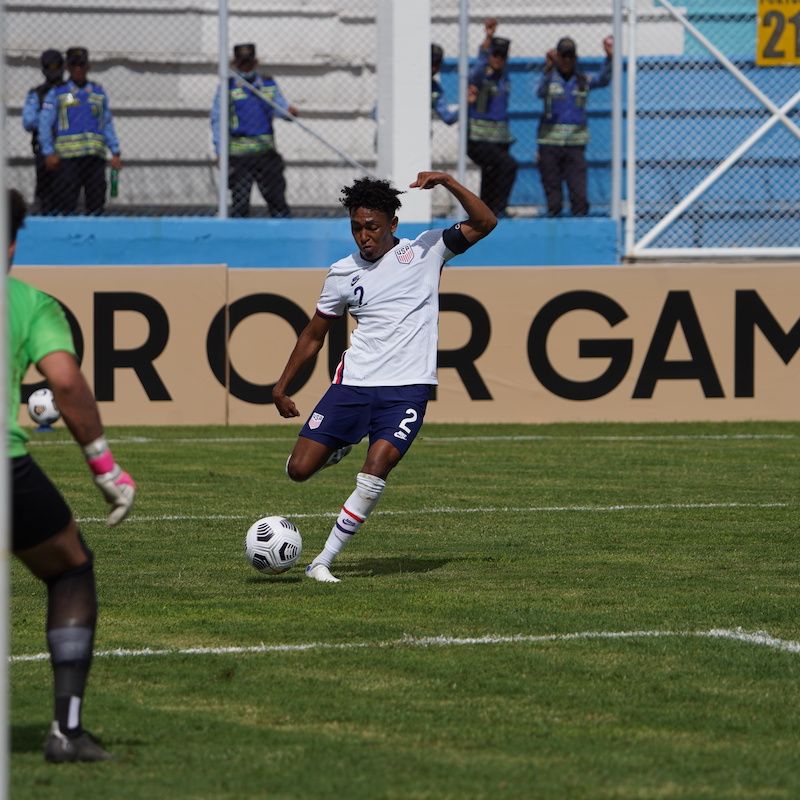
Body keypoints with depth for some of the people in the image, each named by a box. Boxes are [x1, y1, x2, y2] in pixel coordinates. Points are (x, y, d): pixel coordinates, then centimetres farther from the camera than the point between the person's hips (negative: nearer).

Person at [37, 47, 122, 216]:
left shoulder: (99, 92, 16)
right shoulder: (57, 93, 7)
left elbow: (108, 124, 18)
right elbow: (44, 123, 2)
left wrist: (115, 152, 8)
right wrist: (49, 153, -9)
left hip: (95, 156, 3)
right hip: (68, 157, -3)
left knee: (96, 203, 1)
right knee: (66, 203, -10)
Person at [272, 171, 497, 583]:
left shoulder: (424, 251, 3)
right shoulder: (342, 273, 9)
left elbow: (485, 223, -5)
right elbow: (314, 335, 20)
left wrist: (447, 182, -17)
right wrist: (282, 385, 15)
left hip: (406, 388, -3)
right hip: (353, 383, 3)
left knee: (375, 473, -21)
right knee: (298, 470, -5)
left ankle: (323, 561, -9)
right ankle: (340, 448, 31)